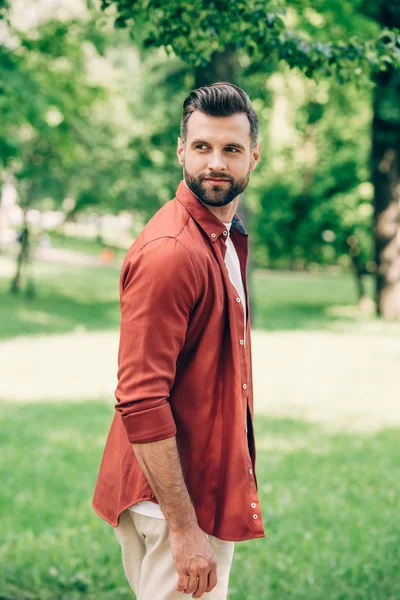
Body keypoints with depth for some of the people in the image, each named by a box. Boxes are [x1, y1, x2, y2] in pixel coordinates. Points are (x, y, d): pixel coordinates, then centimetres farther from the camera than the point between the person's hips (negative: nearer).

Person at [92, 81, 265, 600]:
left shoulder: (227, 237, 11)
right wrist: (183, 528, -25)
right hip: (176, 498, -9)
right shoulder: (169, 251, -20)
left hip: (210, 487, 9)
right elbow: (141, 403, -25)